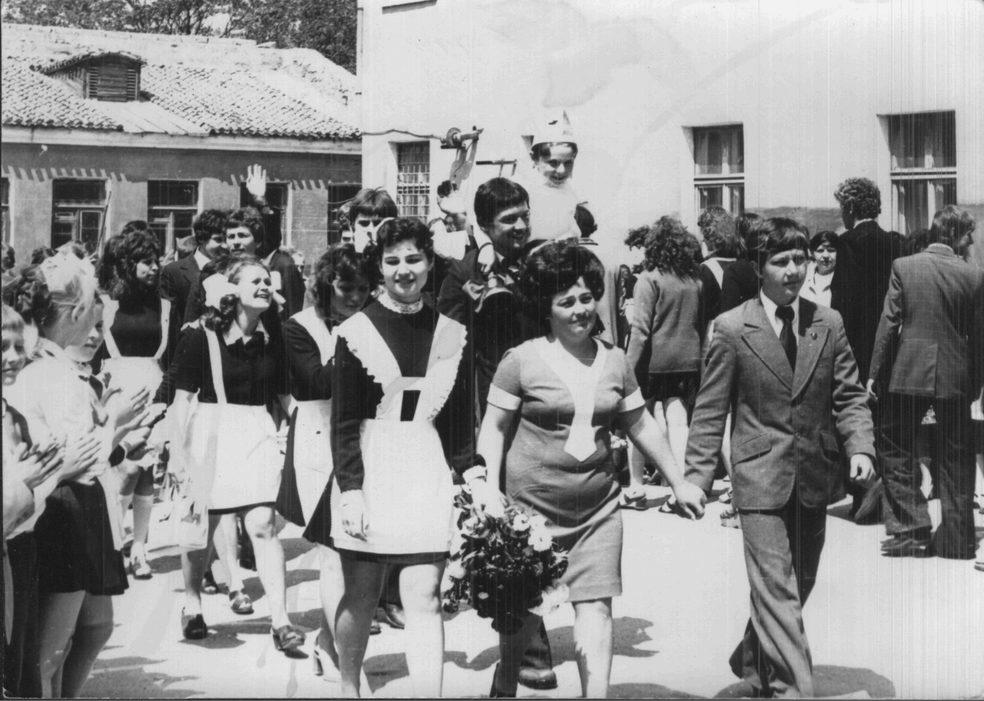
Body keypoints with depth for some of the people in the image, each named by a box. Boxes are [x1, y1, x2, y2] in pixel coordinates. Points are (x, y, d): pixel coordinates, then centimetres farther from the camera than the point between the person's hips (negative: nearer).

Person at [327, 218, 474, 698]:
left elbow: (461, 420, 12)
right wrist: (350, 488, -10)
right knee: (361, 595, 9)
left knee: (425, 599, -5)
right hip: (368, 473, -2)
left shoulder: (450, 334, 7)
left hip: (427, 474, 2)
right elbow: (344, 421, -3)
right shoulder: (357, 331, -3)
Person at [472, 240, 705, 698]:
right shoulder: (522, 361, -6)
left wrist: (679, 483, 18)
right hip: (532, 505, -3)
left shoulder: (614, 361, 7)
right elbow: (493, 427, -2)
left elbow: (639, 425, 16)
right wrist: (489, 487, -13)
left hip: (598, 506, 3)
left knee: (595, 605, -6)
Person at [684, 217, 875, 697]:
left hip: (814, 478, 4)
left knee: (798, 584, 15)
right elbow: (710, 412, -2)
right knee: (776, 590, -10)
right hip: (760, 477, -4)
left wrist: (860, 447, -10)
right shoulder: (731, 329, -4)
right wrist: (697, 477, -8)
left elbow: (849, 397, 7)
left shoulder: (828, 325, 5)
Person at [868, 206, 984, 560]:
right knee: (955, 459, 11)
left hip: (908, 373, -1)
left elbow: (888, 323, -5)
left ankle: (912, 529, 3)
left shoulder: (903, 267, -5)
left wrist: (875, 372, 2)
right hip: (955, 377, 1)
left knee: (896, 450, 11)